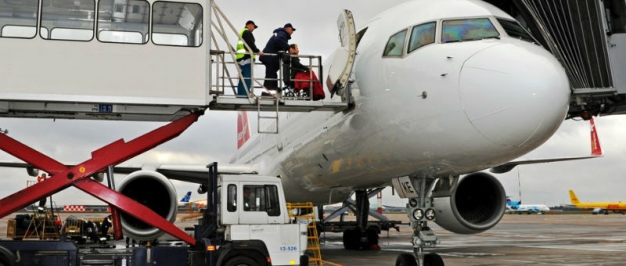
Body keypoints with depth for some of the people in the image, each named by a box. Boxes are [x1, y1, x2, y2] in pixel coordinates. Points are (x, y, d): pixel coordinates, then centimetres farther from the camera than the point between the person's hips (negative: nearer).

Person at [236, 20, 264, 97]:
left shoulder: (242, 32, 26)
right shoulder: (247, 32, -6)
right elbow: (251, 44, -16)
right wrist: (257, 51, -12)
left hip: (240, 57, 11)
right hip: (246, 57, -11)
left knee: (243, 76, 12)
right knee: (247, 76, -12)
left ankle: (240, 93, 13)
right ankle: (245, 93, -16)